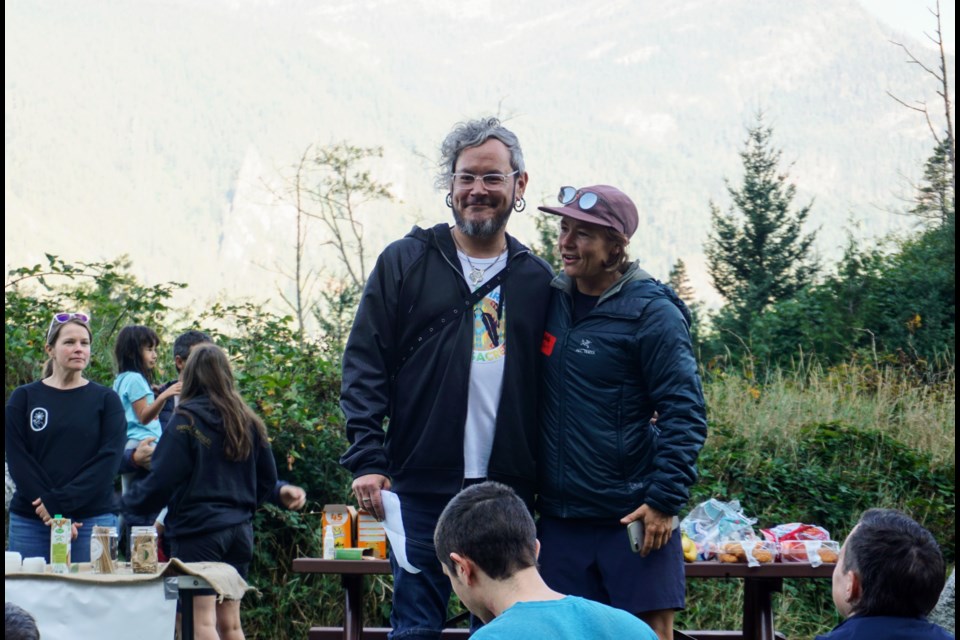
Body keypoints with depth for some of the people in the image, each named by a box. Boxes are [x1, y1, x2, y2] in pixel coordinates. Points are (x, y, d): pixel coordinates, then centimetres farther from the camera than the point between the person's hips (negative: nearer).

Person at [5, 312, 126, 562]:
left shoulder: (106, 400, 7)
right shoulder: (23, 398, 8)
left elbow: (109, 459, -3)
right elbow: (17, 460, 0)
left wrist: (60, 501, -13)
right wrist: (51, 512, -12)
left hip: (93, 520, -1)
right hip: (30, 521, 1)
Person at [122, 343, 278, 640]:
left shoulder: (185, 422, -10)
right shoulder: (249, 423, 9)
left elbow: (161, 481, -12)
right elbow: (268, 477, 15)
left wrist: (128, 503, 5)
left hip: (198, 529, -6)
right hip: (239, 530, 6)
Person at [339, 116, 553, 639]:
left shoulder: (536, 279, 10)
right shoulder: (405, 263, 4)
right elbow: (364, 366, 0)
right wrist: (367, 461, -10)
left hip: (507, 494, 2)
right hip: (422, 489, -2)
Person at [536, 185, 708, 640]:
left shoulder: (652, 312, -10)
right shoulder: (552, 299, 8)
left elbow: (685, 413, -12)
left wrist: (666, 500, -17)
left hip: (636, 518, -5)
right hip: (560, 517, 6)